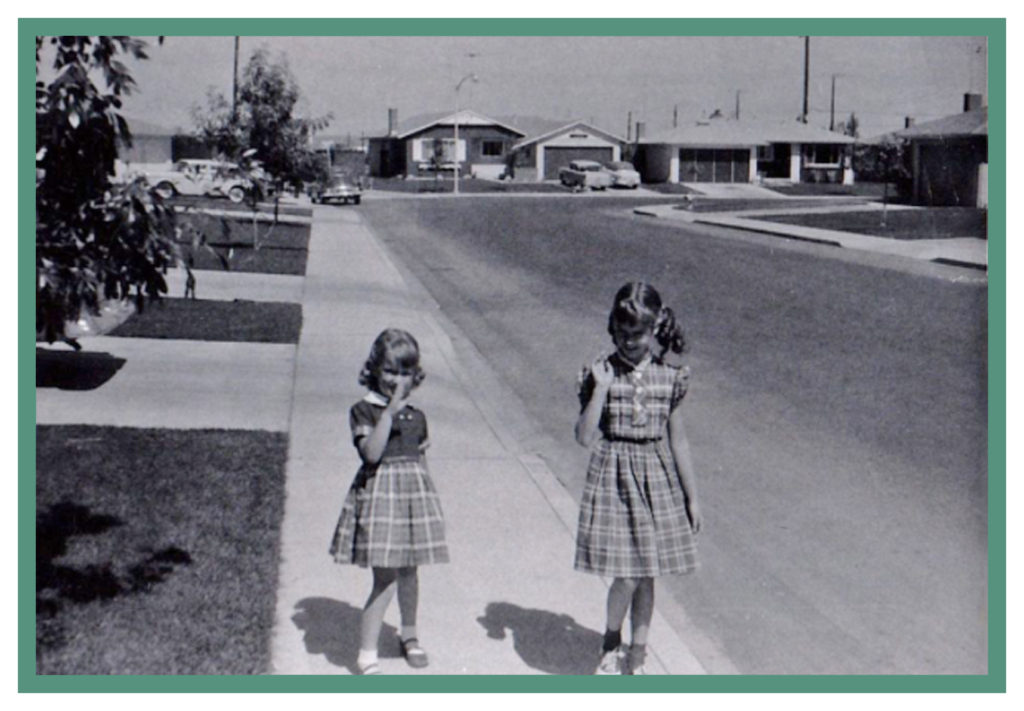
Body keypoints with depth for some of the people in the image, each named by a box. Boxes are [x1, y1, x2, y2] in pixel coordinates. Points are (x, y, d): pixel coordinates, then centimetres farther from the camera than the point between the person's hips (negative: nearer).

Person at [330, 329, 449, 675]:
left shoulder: (417, 417, 10)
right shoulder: (363, 410, -5)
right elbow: (371, 452, -20)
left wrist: (425, 497, 12)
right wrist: (389, 412, -25)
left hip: (415, 493, 5)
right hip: (379, 493, -5)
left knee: (409, 570, 16)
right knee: (385, 577, -10)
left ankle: (409, 635, 38)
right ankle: (366, 654, -2)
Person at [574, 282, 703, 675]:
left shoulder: (670, 377, 1)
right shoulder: (599, 373, -5)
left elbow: (677, 439, 7)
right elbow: (585, 436, -11)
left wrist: (691, 496, 9)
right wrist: (601, 389, -19)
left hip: (657, 479, 2)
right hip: (613, 476, -2)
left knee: (646, 573, 8)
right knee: (626, 576, -6)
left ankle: (636, 658, 23)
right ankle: (611, 644, 22)